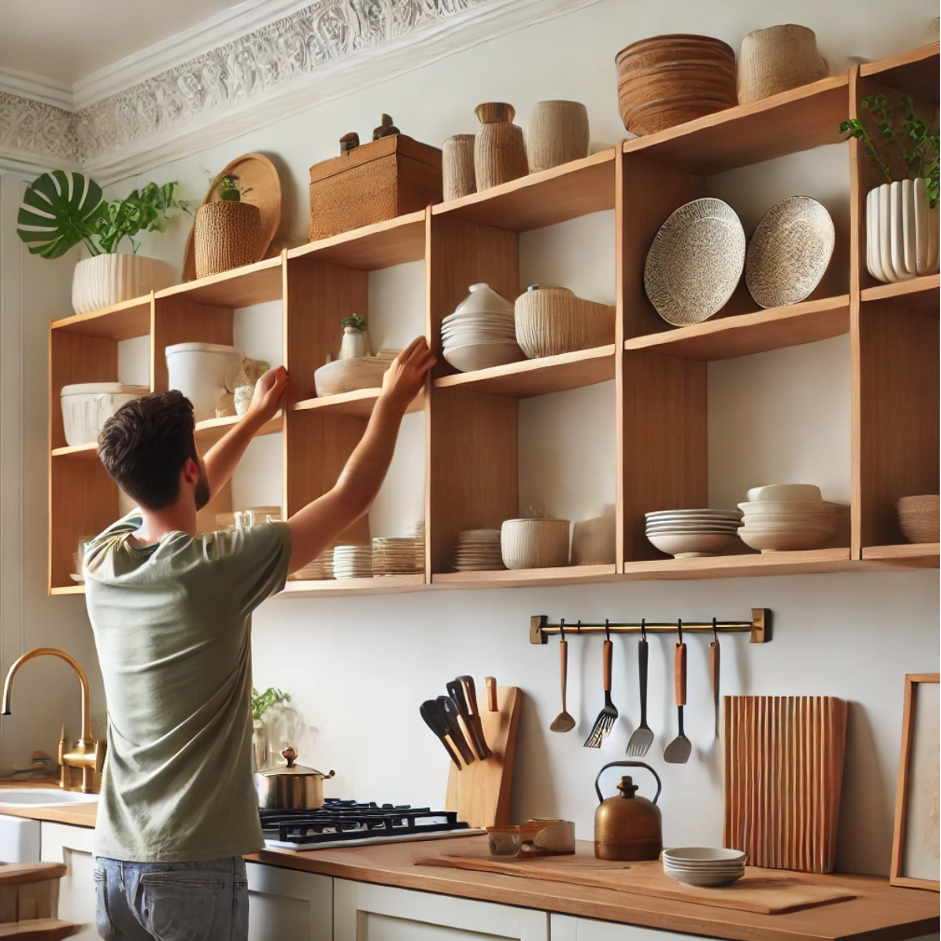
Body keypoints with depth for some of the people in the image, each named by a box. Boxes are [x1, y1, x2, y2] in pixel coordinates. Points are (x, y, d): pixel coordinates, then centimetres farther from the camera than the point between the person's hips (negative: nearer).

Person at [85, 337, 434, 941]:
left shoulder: (103, 563, 1)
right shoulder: (219, 569, -16)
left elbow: (175, 497, 23)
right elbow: (351, 496, -7)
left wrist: (256, 418, 33)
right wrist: (392, 402, 8)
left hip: (115, 862, 6)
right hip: (194, 868, -6)